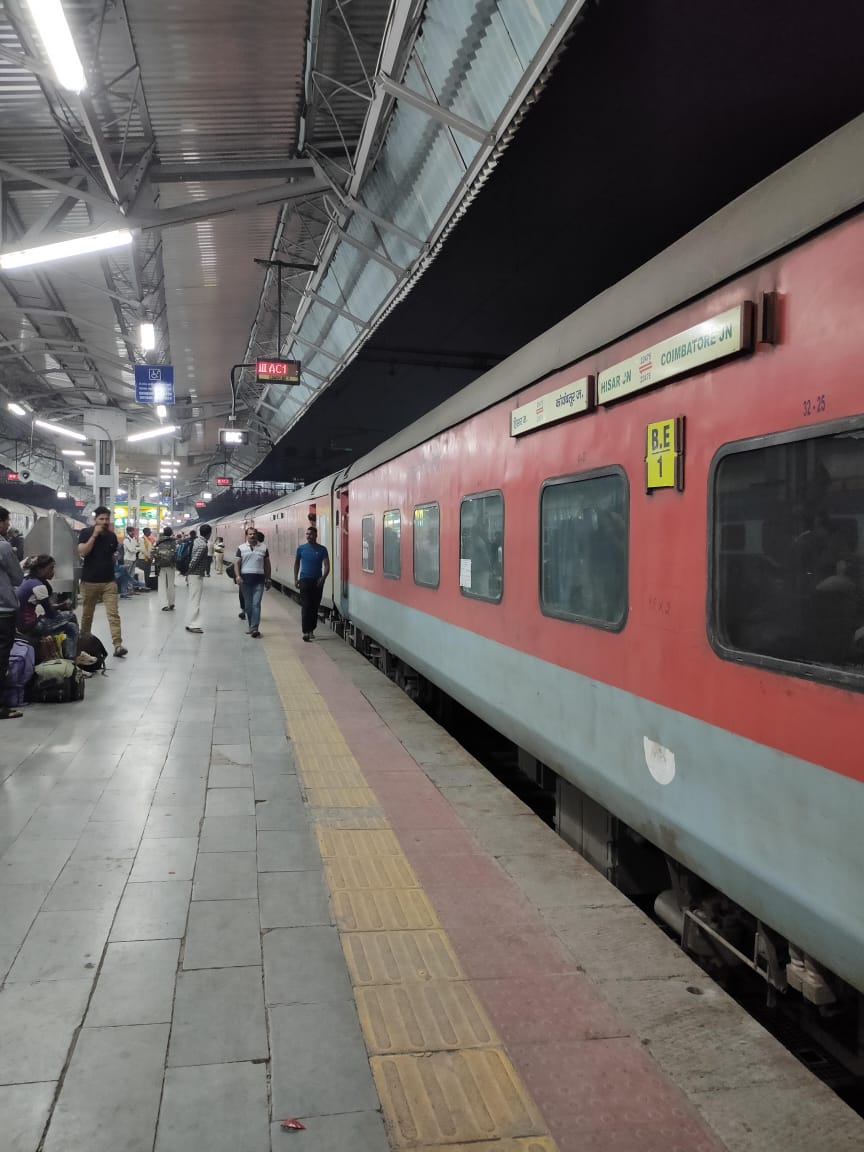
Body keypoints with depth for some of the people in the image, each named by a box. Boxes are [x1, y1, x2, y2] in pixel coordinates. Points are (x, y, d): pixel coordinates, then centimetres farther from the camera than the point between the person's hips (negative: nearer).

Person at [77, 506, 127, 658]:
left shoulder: (111, 536, 7)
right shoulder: (86, 533, -2)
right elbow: (82, 552, -18)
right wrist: (94, 535, -18)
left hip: (109, 582, 2)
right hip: (89, 581, -2)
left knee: (113, 613, -10)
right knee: (87, 614, 12)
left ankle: (118, 645, -15)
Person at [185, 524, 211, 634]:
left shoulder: (197, 541, 10)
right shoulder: (203, 545, -17)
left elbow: (192, 558, 12)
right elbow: (194, 560, -21)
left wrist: (188, 573, 13)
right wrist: (189, 573, -11)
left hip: (194, 574, 9)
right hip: (197, 575, -9)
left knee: (193, 600, 14)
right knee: (195, 600, -4)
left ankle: (191, 623, 20)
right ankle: (193, 625, -2)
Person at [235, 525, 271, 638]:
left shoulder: (263, 548, 9)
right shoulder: (241, 548, 7)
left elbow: (267, 564, 12)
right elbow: (237, 563, 3)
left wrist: (268, 579, 9)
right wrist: (237, 576, -11)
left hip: (259, 579, -1)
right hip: (245, 578, 1)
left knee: (256, 604, -9)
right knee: (248, 604, 7)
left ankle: (254, 628, -12)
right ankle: (251, 626, 19)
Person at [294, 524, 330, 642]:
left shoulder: (322, 549, -1)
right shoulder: (301, 548, 3)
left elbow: (327, 566, -3)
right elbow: (296, 564, 14)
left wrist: (323, 578, -19)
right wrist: (295, 579, 8)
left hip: (317, 581, 1)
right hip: (305, 580, -1)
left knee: (315, 607, 8)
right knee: (306, 606, -8)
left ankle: (311, 629, 20)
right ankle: (306, 631, -12)